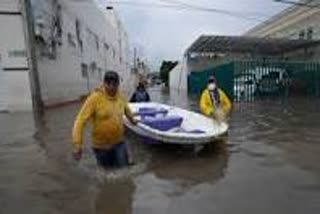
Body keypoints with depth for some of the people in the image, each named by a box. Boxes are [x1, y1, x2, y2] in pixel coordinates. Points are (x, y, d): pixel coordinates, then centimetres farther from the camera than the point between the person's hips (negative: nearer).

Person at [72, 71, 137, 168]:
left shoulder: (121, 97, -6)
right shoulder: (95, 98, -21)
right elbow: (80, 120, -22)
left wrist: (132, 119, 33)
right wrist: (77, 145, -25)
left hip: (119, 143, 4)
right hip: (101, 146, -3)